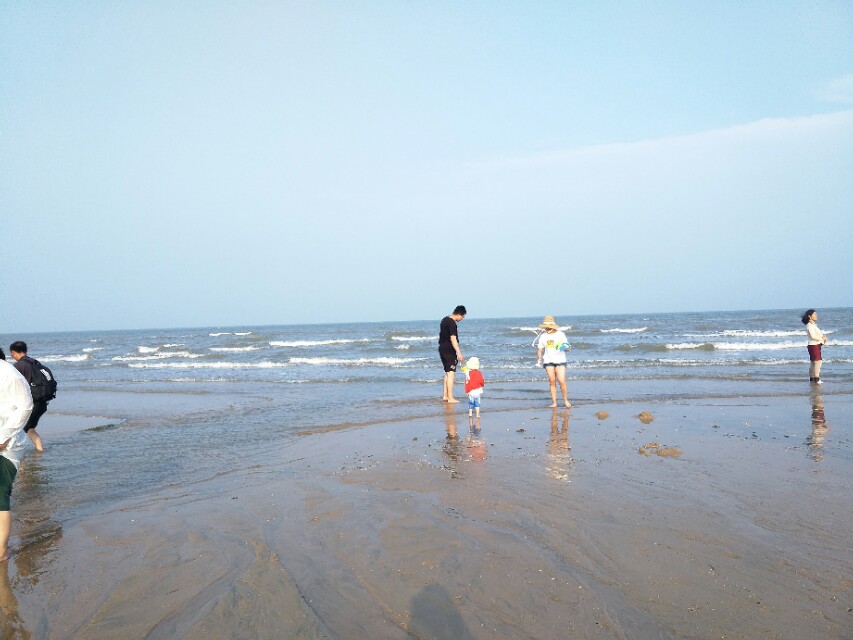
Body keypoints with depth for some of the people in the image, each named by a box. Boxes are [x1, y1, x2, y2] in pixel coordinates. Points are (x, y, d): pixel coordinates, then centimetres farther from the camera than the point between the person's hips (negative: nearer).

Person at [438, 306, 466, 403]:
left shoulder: (444, 319, 12)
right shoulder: (452, 323, -18)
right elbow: (453, 339, -23)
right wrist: (459, 353, -23)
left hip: (442, 349, 10)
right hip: (449, 351, -10)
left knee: (447, 373, 16)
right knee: (451, 373, -7)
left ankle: (445, 396, 18)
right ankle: (450, 398, -6)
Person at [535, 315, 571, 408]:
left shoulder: (560, 334, -2)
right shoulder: (543, 335, 3)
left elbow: (567, 347, 5)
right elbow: (540, 349, 9)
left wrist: (565, 347, -18)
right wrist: (539, 360, -4)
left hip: (560, 360, -2)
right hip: (548, 361, 2)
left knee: (561, 381, -10)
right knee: (552, 382, 2)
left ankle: (566, 400, 9)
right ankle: (554, 402, 10)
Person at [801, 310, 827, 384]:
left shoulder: (813, 324, 15)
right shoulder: (810, 325, -15)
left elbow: (819, 332, 18)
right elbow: (813, 336, -22)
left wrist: (823, 335, -2)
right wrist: (822, 339, -12)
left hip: (816, 345, 10)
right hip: (814, 345, -10)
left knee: (812, 363, 14)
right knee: (818, 361, -10)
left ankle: (812, 378, 21)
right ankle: (817, 379, -8)